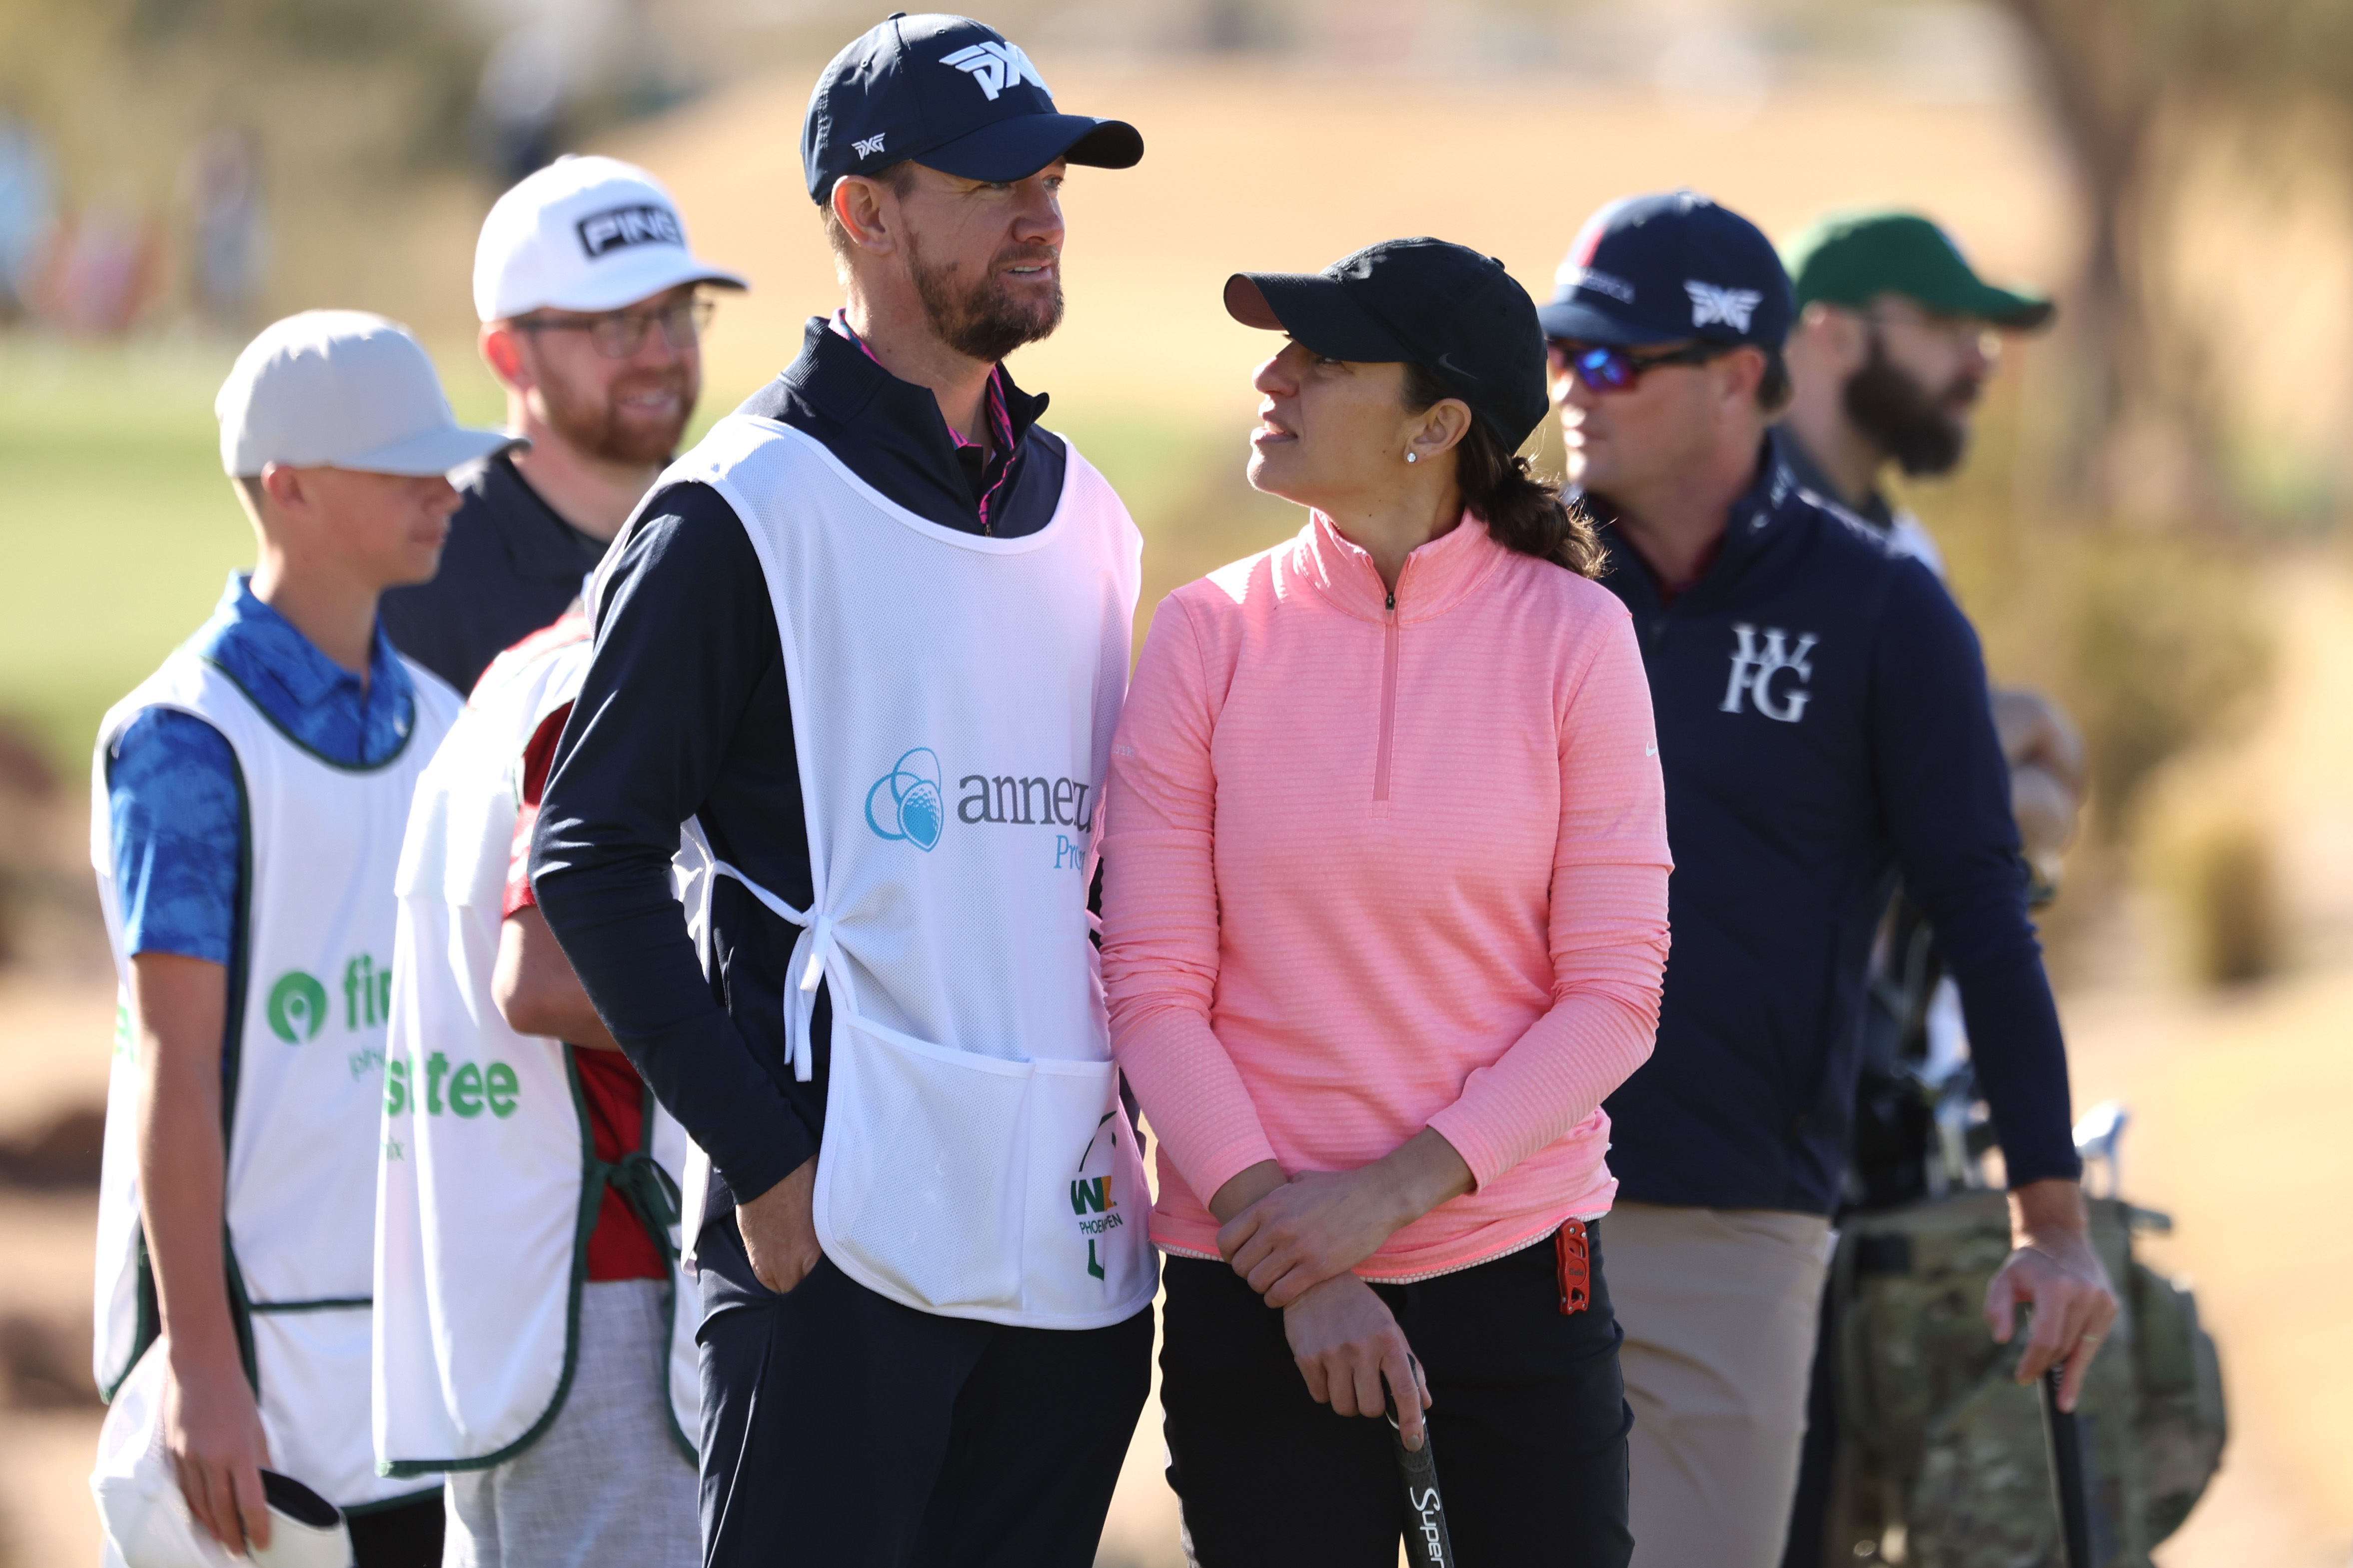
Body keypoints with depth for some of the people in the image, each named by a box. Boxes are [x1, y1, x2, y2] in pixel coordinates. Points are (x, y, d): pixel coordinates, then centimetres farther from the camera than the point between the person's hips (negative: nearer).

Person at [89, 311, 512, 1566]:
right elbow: (172, 1069, -13)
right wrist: (200, 1365, -18)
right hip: (251, 1326, -7)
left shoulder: (438, 727, 12)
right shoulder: (188, 743, -10)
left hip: (422, 1339, 7)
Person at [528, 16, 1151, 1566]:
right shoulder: (746, 512, -5)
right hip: (839, 1225, -7)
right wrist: (761, 1157, -14)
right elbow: (595, 856, -8)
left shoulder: (1087, 518, 16)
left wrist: (1140, 1124, 12)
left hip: (1071, 1240, 7)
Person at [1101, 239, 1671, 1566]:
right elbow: (1156, 990, -3)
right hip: (1257, 1297, 0)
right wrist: (1296, 1273, -11)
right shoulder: (1210, 634, -1)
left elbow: (1614, 996, -3)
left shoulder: (1572, 635, -3)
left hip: (1521, 1280, 0)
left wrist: (1394, 1190, -13)